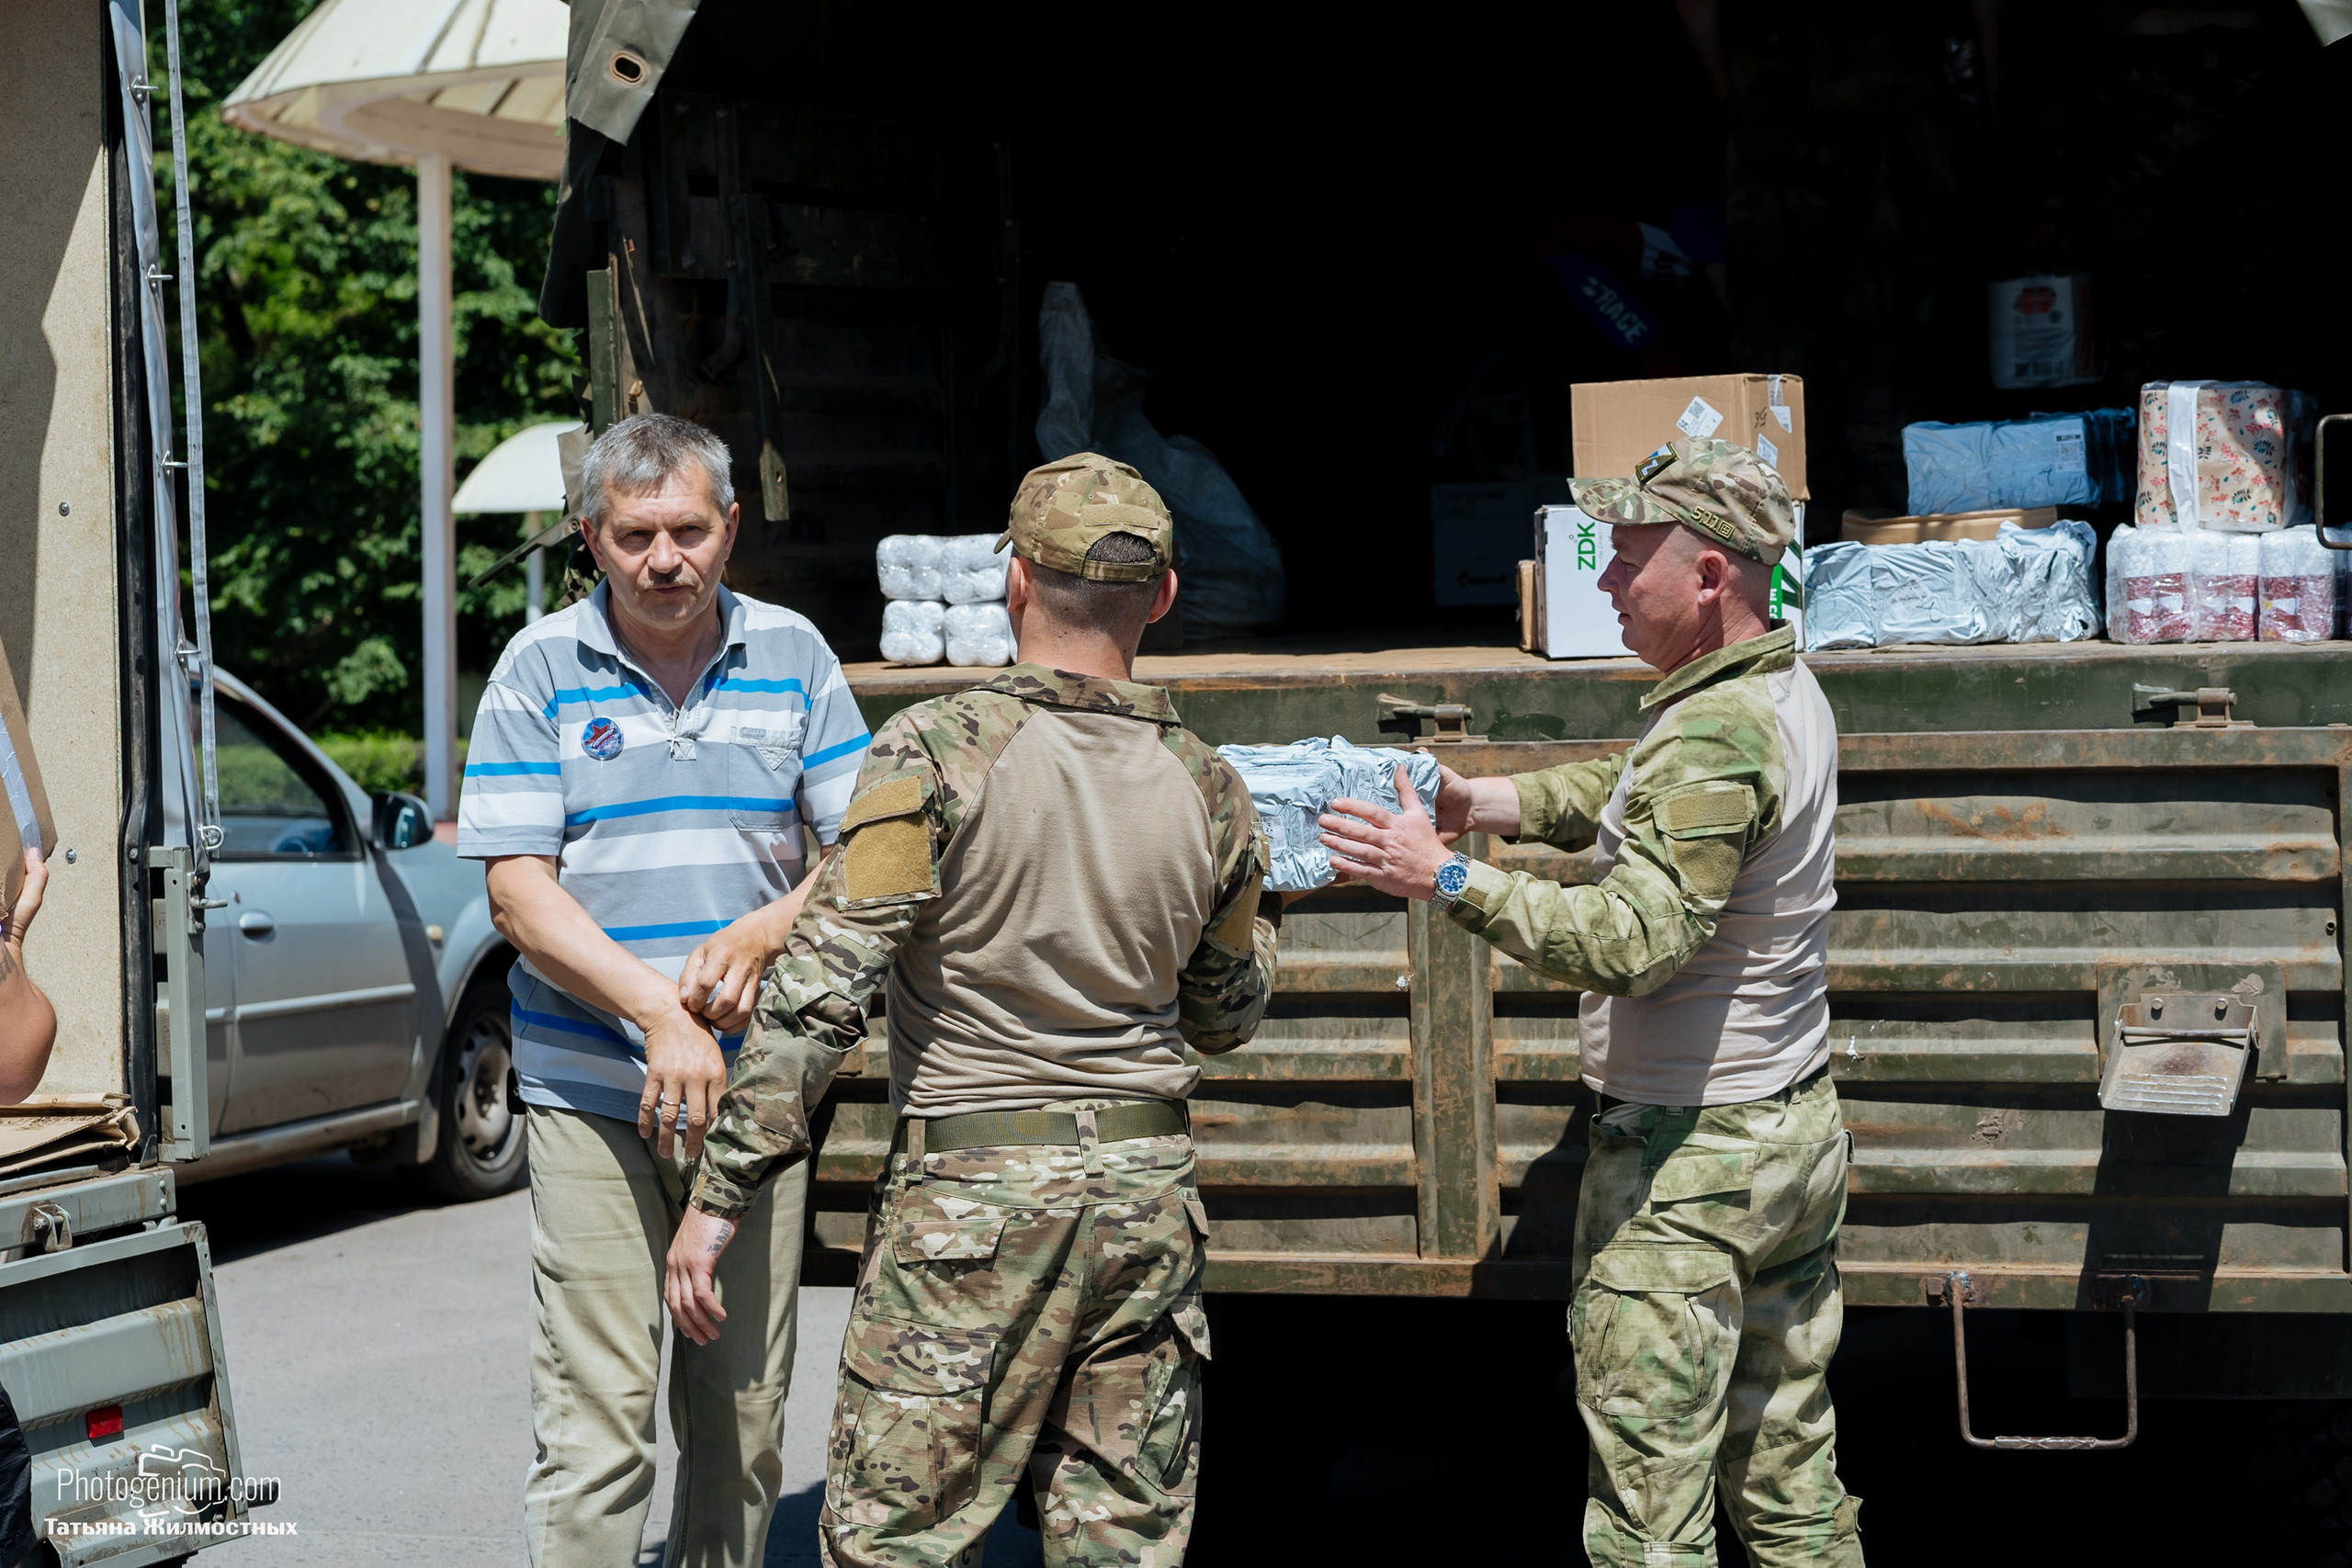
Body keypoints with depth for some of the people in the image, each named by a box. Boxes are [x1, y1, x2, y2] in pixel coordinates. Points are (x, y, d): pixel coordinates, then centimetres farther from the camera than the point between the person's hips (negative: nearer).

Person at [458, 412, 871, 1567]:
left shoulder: (792, 656, 6)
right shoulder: (541, 669, -1)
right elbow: (518, 889, -6)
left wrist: (762, 934, -14)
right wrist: (657, 1012, -18)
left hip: (753, 1084, 3)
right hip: (592, 1093, -3)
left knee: (744, 1417, 8)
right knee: (593, 1426, -6)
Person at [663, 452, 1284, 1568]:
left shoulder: (939, 751, -12)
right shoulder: (1206, 789, 3)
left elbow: (821, 990, -15)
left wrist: (717, 1194, -11)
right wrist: (1262, 909, 36)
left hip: (972, 1189, -5)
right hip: (1147, 1185, 5)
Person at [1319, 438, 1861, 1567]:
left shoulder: (1714, 741, -23)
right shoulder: (1785, 692, 8)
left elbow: (1625, 942, -31)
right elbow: (1628, 797, 21)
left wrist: (1446, 878, -28)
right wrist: (1475, 803, 11)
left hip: (1689, 1159, -10)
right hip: (1797, 1125, 10)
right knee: (1790, 1468, 15)